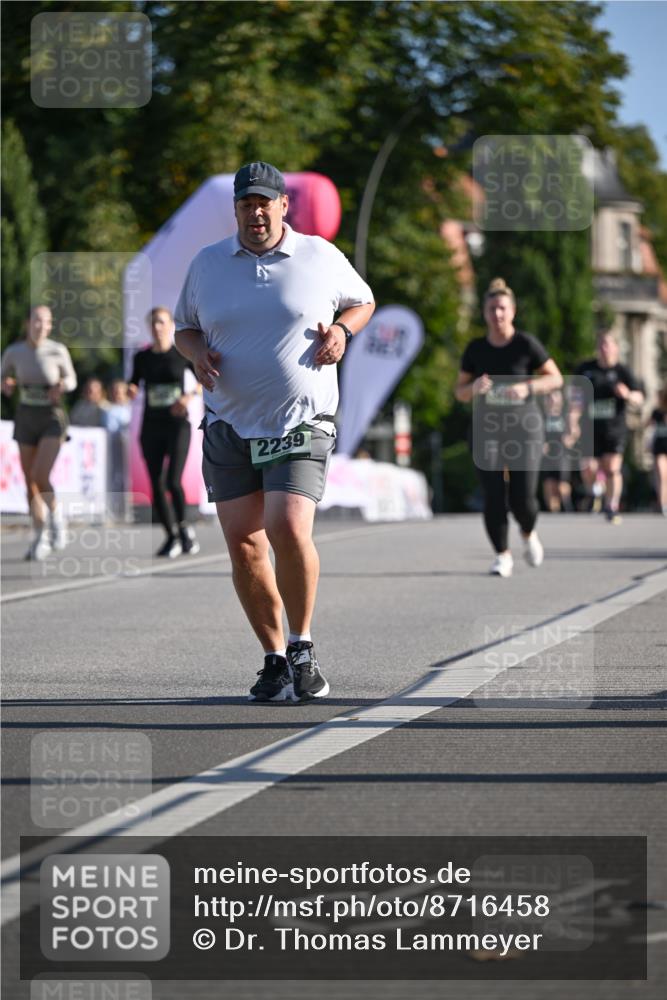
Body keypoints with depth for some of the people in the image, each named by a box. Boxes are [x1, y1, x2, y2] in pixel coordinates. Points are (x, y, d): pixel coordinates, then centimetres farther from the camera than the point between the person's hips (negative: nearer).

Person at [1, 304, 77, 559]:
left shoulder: (58, 351, -11)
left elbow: (71, 380, 4)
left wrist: (63, 385, -20)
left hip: (53, 419, -3)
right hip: (26, 420, 3)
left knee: (40, 477, -20)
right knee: (30, 483, 4)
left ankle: (55, 514, 10)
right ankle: (40, 540, 20)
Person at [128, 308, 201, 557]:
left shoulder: (182, 354, 0)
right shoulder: (142, 357, 8)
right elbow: (134, 385, 16)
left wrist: (189, 396, -18)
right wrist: (131, 391, -7)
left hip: (177, 424, -3)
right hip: (151, 426, 3)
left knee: (173, 480, -17)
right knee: (157, 485, -1)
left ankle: (184, 526, 5)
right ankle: (171, 537, 11)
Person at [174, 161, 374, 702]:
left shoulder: (321, 257, 3)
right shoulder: (207, 264, 8)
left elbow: (362, 301, 18)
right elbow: (185, 326, 20)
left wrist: (341, 329, -3)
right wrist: (197, 352, -3)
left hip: (301, 424, -3)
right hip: (229, 427, 3)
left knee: (288, 530, -21)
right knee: (243, 545, -2)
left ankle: (302, 648, -2)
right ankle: (275, 658, 12)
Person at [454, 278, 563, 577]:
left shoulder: (526, 344, -3)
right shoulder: (476, 349, 6)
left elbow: (556, 378, 2)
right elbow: (459, 392, 11)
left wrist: (528, 387, -15)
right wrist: (474, 388, -12)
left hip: (524, 428, -2)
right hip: (487, 429, 2)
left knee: (522, 498, -7)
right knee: (493, 497, -8)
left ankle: (529, 534, 26)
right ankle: (502, 555, 5)